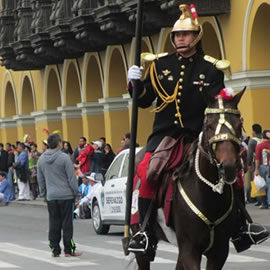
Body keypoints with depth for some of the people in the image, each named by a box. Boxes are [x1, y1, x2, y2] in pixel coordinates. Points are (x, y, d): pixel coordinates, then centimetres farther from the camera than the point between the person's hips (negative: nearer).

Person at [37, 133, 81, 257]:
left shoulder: (42, 159, 6)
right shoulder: (64, 158, -12)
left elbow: (40, 179, 14)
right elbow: (71, 177, -10)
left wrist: (43, 193, 23)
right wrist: (75, 192, -1)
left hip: (51, 196, 5)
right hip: (65, 195, -5)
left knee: (54, 224, 9)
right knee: (67, 223, -1)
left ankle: (55, 250, 9)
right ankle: (69, 250, 0)